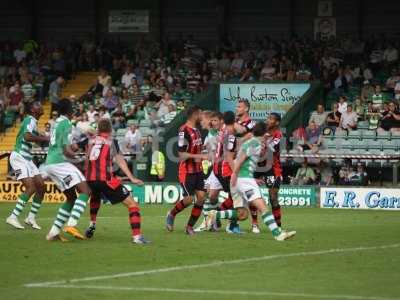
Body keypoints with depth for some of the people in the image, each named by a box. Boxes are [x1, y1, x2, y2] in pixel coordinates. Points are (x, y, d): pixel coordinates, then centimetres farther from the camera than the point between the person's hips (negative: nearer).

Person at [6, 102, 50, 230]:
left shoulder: (33, 122, 17)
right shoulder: (29, 120, -13)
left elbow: (37, 140, 25)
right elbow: (27, 137, -30)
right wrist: (45, 138, -23)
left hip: (27, 158, 10)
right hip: (19, 156, -10)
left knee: (41, 186, 5)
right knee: (31, 188, -18)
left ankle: (31, 217, 13)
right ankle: (13, 217, -14)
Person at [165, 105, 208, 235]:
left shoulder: (196, 130, 11)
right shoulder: (184, 131, -17)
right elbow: (182, 154, -19)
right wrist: (200, 156, -23)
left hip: (197, 170, 8)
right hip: (187, 171, -8)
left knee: (201, 196, -3)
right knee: (189, 199, -8)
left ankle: (190, 227, 6)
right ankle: (171, 214, 20)